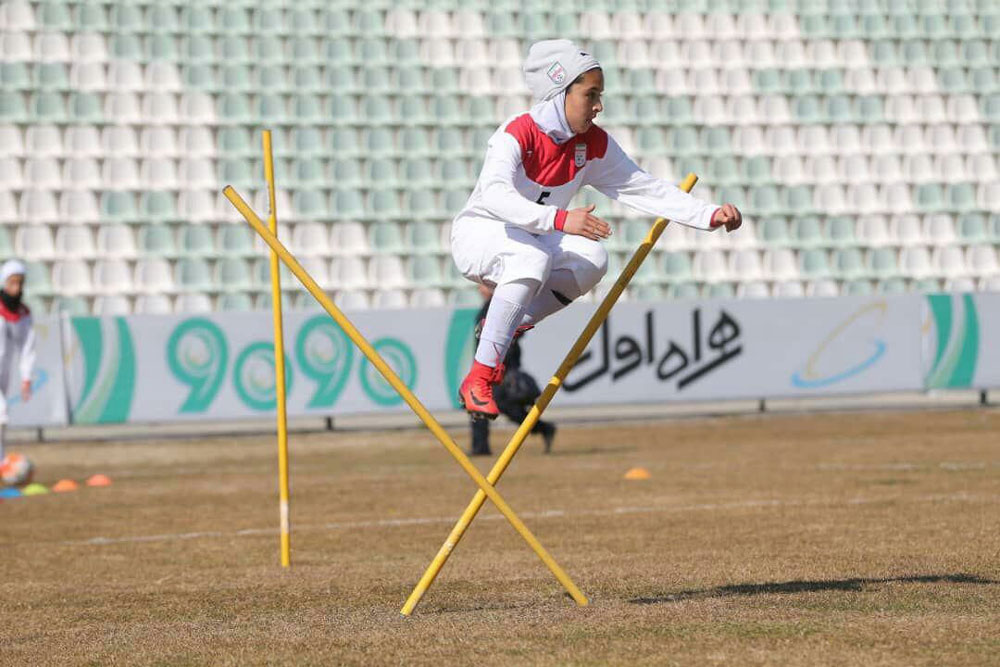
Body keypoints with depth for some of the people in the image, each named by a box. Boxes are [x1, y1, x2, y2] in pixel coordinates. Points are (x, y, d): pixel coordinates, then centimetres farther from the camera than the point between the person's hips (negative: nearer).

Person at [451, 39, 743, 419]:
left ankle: (505, 327, -2)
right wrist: (561, 220, -57)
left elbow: (645, 188, -5)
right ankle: (478, 380, -34)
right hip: (477, 233, -6)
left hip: (531, 241, 6)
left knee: (592, 260, -22)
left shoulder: (594, 145, -6)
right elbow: (495, 195, -43)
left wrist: (709, 215, -17)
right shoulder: (516, 133, -26)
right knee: (532, 255, -37)